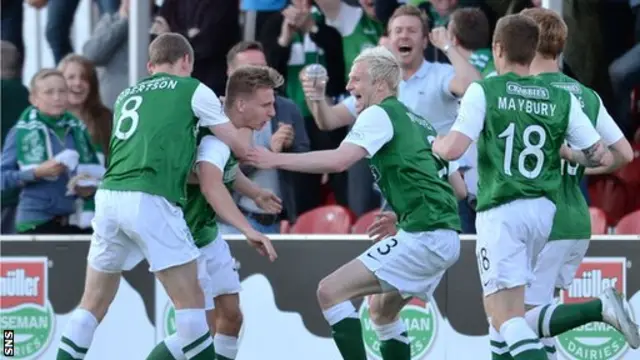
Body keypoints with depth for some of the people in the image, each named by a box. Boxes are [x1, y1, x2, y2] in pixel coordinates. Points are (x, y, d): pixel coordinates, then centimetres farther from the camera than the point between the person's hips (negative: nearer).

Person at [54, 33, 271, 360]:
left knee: (93, 304, 14)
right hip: (150, 201, -6)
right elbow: (239, 149, 15)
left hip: (109, 195, 6)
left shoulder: (126, 95, 25)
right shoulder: (193, 90, 10)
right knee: (190, 300, 1)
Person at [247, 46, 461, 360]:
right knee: (382, 308, 27)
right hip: (445, 237, 10)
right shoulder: (417, 122, 23)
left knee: (330, 291, -10)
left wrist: (275, 159, -14)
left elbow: (338, 160, -19)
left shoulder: (380, 114, -4)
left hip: (422, 236, -10)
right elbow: (456, 185, 27)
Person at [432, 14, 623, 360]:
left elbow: (452, 149, -12)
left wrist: (435, 144, 11)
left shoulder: (484, 91, -4)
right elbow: (602, 157, 6)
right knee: (515, 308, 25)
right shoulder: (562, 99, 6)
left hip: (501, 212, -5)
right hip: (544, 211, 5)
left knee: (504, 314, -11)